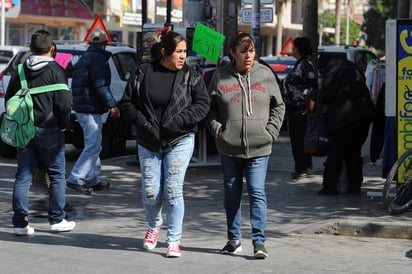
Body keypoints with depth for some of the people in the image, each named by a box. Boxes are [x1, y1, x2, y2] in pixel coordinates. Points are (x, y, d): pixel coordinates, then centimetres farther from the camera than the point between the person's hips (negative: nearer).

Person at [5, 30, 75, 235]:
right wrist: (64, 124, 2)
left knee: (23, 176, 5)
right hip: (49, 130, -4)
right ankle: (57, 219, 12)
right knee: (57, 175, 8)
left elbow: (9, 99, 11)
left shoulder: (20, 71, 6)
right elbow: (64, 103, -14)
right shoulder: (55, 71, -9)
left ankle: (20, 222, 2)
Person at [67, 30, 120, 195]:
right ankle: (76, 179, -16)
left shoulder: (83, 59, 20)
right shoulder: (98, 59, -11)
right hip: (91, 109, -10)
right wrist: (112, 105, -21)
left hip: (80, 107, 10)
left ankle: (93, 180, 20)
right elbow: (101, 85, -20)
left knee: (92, 146, 17)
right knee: (93, 146, -11)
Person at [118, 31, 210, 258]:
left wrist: (177, 122, -15)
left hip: (179, 142, -1)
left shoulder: (190, 76, -1)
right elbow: (127, 102, 3)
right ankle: (154, 226, 34)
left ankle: (174, 241, 4)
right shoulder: (144, 73, 0)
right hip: (148, 142, 1)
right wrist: (143, 123, -10)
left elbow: (202, 104, -5)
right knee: (150, 192, 2)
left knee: (173, 191, -7)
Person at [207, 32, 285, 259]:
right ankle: (233, 239, 22)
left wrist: (270, 132, 0)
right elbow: (210, 107, 11)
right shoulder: (220, 76, 2)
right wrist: (217, 129, -2)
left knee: (257, 192, -8)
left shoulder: (265, 74, 2)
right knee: (232, 193, 11)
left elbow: (278, 106, 10)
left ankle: (259, 241, -7)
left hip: (258, 147, -1)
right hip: (229, 147, 2)